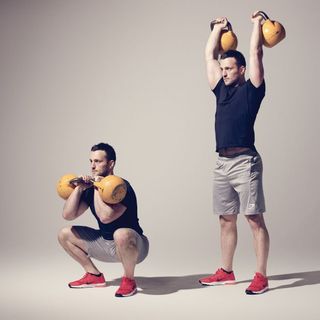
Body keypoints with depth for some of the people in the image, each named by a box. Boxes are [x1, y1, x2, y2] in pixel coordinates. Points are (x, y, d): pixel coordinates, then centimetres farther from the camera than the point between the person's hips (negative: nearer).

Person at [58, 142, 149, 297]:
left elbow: (105, 217, -37)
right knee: (64, 234, 5)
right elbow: (68, 215, -4)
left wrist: (98, 188, -26)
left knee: (121, 235, -43)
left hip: (133, 246, -8)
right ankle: (94, 275, 11)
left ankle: (129, 280, -16)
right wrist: (79, 188, -12)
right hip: (106, 243, 8)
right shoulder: (90, 188, 0)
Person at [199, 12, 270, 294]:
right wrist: (219, 27, 30)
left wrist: (257, 24, 9)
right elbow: (210, 55, 22)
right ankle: (226, 271, 22)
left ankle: (261, 276, -3)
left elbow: (256, 53, -3)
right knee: (226, 219, 12)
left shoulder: (251, 89, 0)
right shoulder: (221, 90, 16)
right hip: (222, 163, 7)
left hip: (245, 161, -7)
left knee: (255, 219, -5)